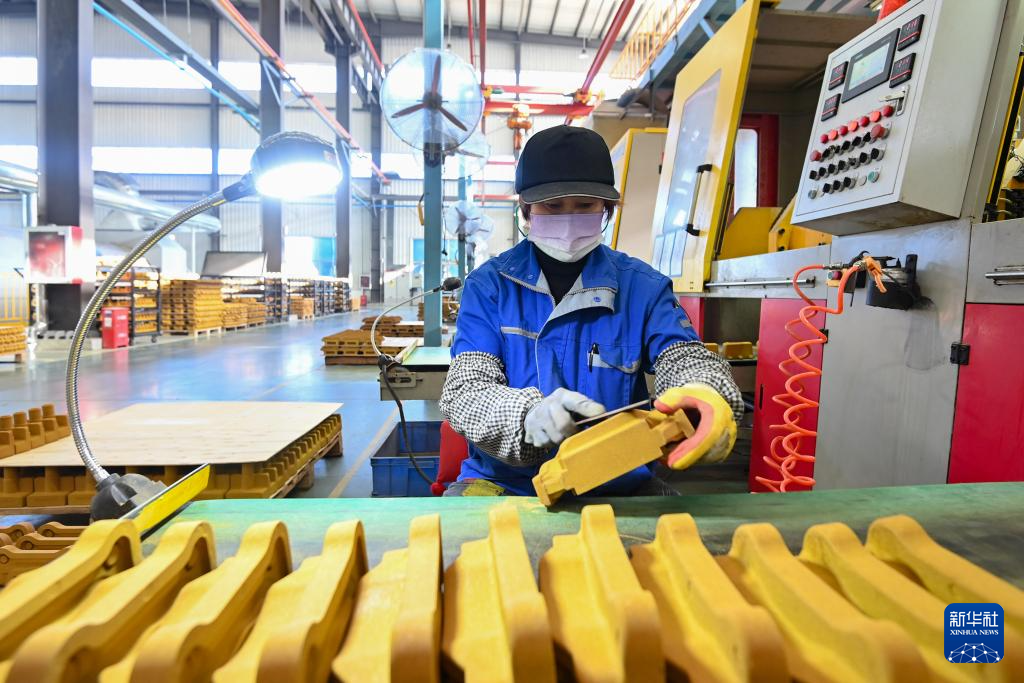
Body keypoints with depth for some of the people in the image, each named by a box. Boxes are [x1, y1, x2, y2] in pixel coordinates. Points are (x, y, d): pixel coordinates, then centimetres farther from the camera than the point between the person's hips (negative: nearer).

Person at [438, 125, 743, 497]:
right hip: (505, 482, -2)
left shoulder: (643, 285, 1)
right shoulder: (489, 284, -2)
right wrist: (527, 414, -34)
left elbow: (684, 359, -7)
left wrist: (704, 397, -33)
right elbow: (465, 390, -11)